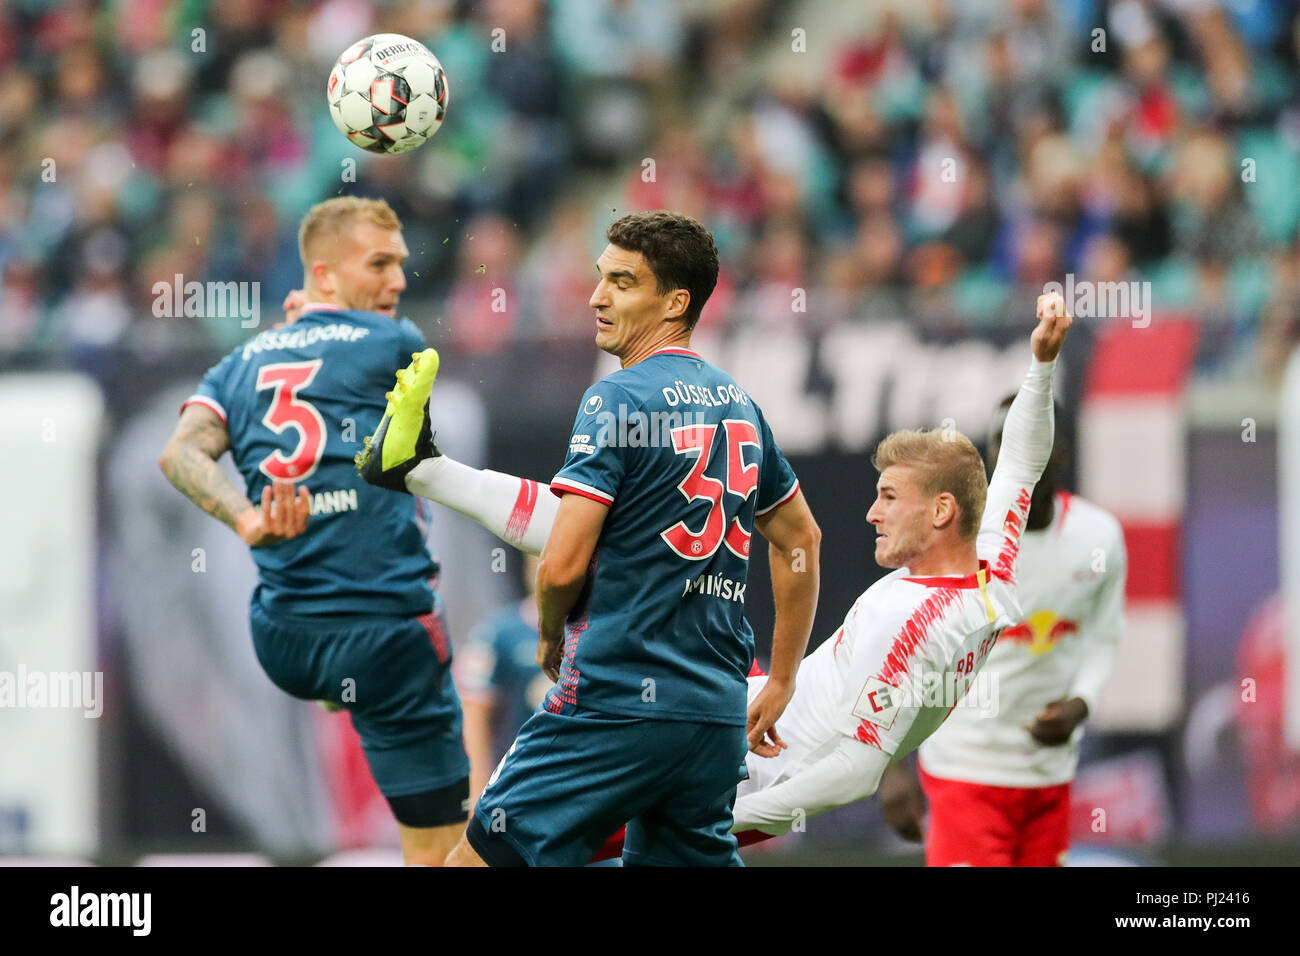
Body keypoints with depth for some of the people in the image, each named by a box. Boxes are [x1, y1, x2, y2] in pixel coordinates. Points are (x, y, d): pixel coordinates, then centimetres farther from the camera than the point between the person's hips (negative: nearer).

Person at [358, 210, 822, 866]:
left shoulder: (618, 398, -10)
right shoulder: (738, 405, 14)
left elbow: (563, 564, -16)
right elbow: (801, 538, 26)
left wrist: (550, 636, 6)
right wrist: (780, 685, 30)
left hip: (619, 702, -7)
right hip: (719, 717, 8)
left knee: (478, 858, -3)